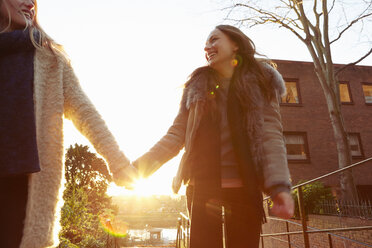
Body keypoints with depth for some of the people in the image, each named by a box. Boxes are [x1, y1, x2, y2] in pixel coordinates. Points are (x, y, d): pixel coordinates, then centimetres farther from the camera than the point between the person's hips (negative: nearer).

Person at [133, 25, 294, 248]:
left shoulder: (260, 82, 5)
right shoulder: (197, 86, 9)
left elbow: (271, 134, -6)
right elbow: (176, 135, 5)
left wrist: (279, 185, -20)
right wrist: (139, 167, -5)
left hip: (244, 187, -1)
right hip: (202, 187, 2)